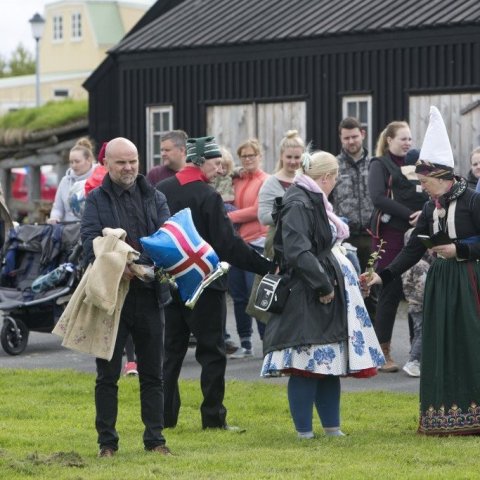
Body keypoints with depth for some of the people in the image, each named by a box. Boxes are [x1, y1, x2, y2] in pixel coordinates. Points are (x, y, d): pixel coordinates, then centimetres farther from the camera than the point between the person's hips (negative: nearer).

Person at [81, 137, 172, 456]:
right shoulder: (97, 200, 2)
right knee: (108, 374, 3)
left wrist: (147, 265, -22)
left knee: (152, 373, 9)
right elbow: (90, 242, -11)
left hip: (149, 295, 2)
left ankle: (155, 439, 17)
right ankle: (107, 442, 11)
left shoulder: (155, 199, 10)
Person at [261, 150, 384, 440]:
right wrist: (323, 285, -20)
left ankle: (332, 427, 19)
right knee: (306, 365, -6)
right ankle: (304, 431, -1)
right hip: (305, 297, -11)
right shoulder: (298, 204, -16)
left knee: (329, 362, 13)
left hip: (326, 294, 11)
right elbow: (298, 252, -24)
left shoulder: (314, 202, 17)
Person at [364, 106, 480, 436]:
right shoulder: (431, 208, 9)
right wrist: (384, 276, 0)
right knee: (441, 347, 5)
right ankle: (446, 418, 9)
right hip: (439, 282, 6)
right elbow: (413, 249, 9)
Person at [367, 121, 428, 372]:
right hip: (390, 235, -5)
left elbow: (431, 195, 14)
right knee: (390, 292, -3)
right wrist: (409, 215, -17)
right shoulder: (379, 165, 2)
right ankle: (383, 352, 3)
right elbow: (377, 197, -14)